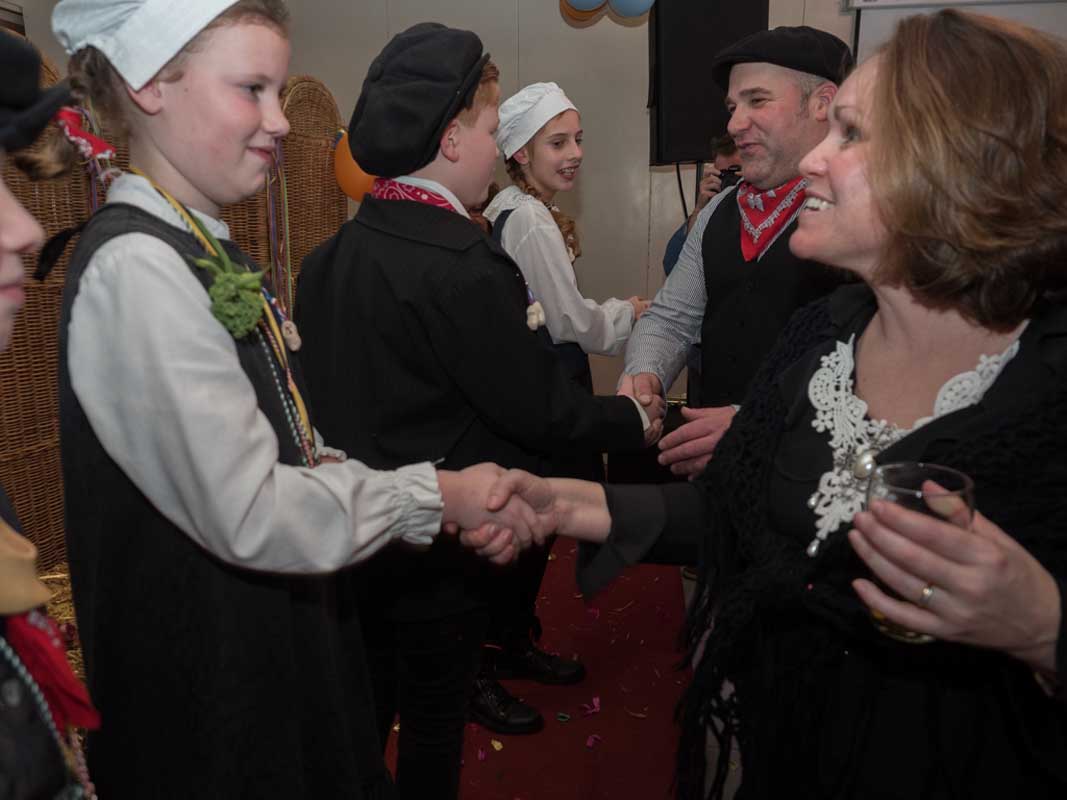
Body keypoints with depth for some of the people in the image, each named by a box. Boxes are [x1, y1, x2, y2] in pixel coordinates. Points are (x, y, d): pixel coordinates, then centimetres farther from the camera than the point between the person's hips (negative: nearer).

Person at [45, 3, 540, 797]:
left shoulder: (206, 251, 7)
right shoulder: (134, 266, -21)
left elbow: (285, 447, 4)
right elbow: (251, 513, -27)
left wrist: (444, 507, -6)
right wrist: (438, 496, -15)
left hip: (280, 640, 8)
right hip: (211, 674, -8)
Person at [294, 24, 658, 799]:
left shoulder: (332, 254, 0)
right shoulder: (462, 262, -24)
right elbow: (540, 411, -20)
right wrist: (632, 416, -3)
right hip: (435, 547, -7)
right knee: (434, 722, 16)